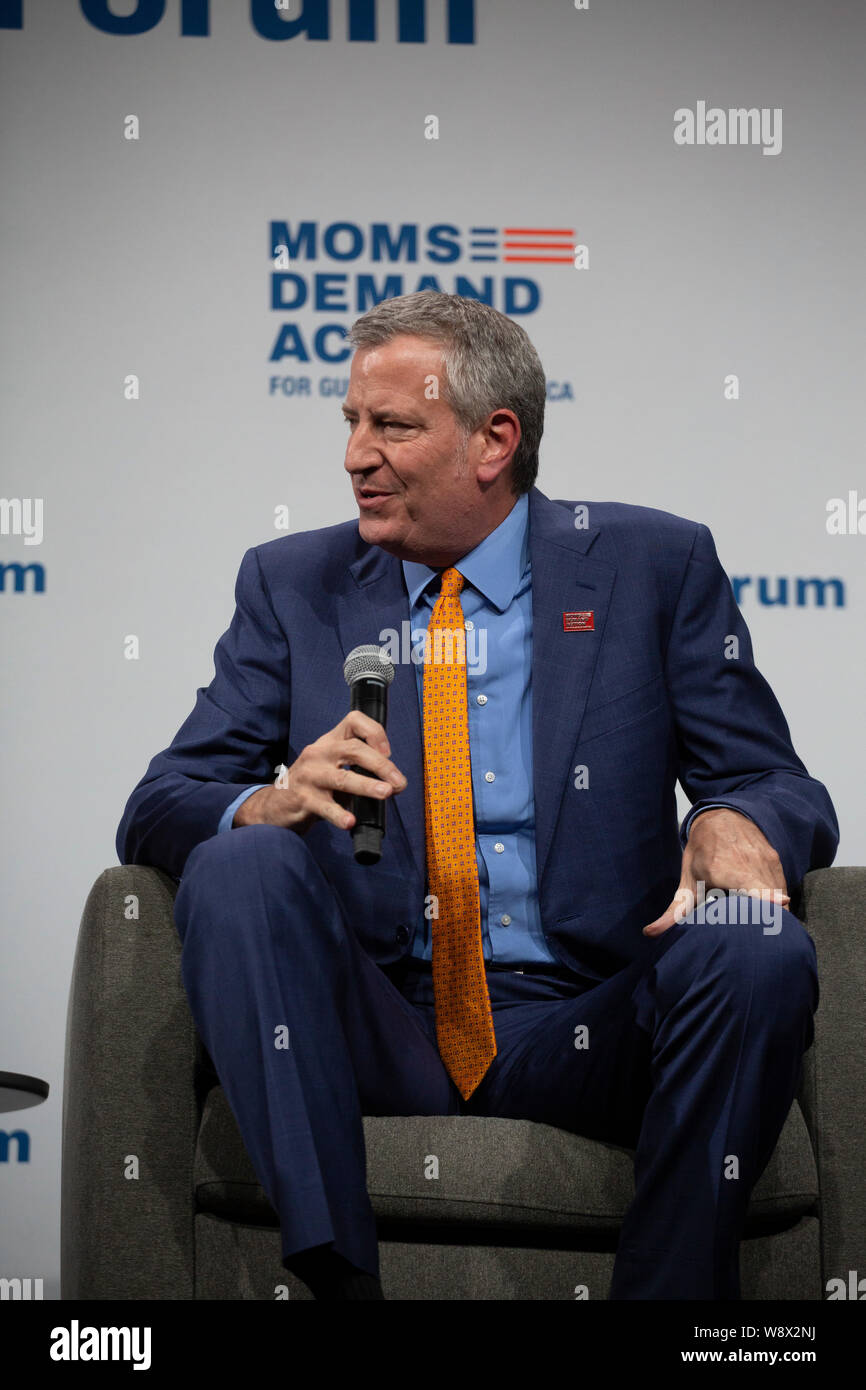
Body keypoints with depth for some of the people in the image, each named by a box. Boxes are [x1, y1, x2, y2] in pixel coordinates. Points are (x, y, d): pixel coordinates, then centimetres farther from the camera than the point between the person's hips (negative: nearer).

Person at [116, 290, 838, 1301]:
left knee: (758, 954, -29)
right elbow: (156, 810, 4)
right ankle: (336, 1275, -33)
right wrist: (270, 803, -20)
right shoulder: (292, 586, 11)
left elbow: (778, 787, 4)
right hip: (378, 1030, 1)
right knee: (239, 866, -26)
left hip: (580, 1035, -1)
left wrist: (736, 824, -22)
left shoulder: (654, 566, 7)